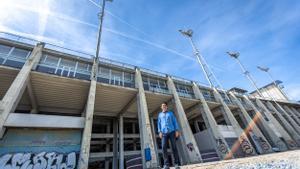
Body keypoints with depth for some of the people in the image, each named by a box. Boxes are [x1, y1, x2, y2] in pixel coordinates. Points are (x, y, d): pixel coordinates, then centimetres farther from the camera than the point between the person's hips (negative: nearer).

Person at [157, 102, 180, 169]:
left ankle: (176, 164, 3)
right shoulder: (160, 114, 19)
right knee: (164, 147, -13)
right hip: (164, 133, 1)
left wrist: (177, 130, -3)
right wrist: (160, 132, 0)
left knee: (174, 147, -3)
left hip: (171, 131, 0)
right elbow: (159, 123, 13)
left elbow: (175, 122, 9)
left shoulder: (171, 113, 16)